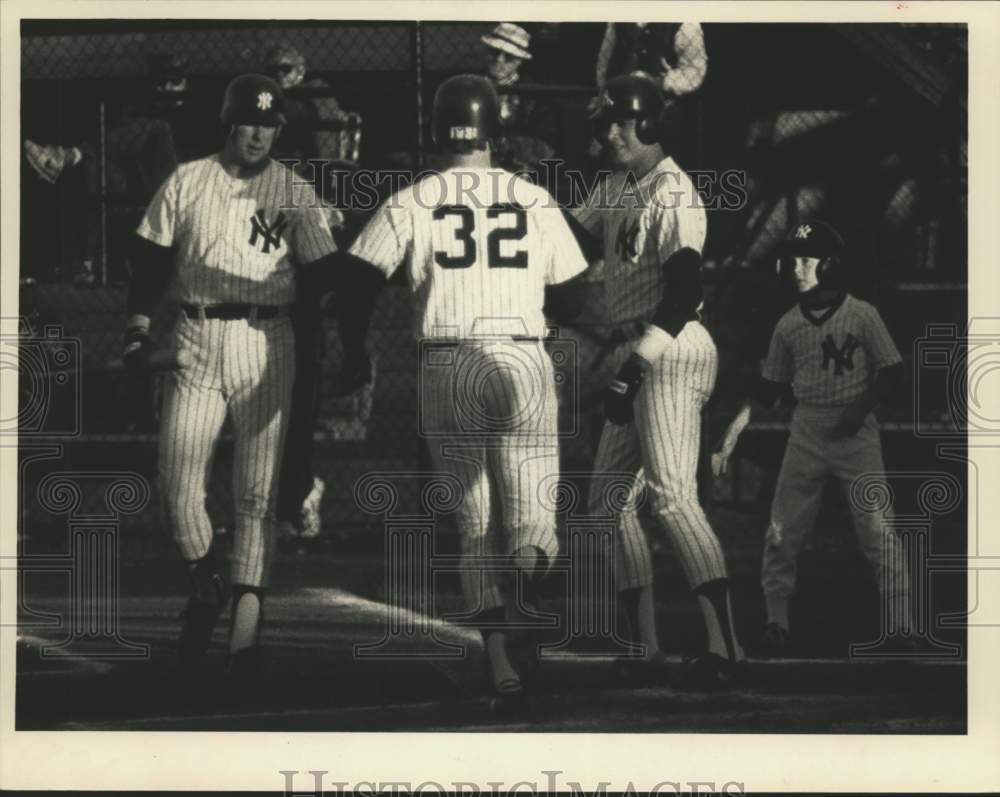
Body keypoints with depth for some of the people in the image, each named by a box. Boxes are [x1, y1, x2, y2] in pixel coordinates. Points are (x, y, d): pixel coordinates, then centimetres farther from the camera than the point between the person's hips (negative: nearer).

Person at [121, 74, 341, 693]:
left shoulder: (295, 193, 5)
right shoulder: (187, 182, 8)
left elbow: (323, 278, 3)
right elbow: (151, 264, 10)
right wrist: (139, 331, 0)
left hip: (267, 344, -1)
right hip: (195, 340, 1)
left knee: (258, 491, -3)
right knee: (179, 486, -3)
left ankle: (246, 627, -2)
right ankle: (206, 590, 21)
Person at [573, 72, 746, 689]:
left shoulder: (673, 193, -11)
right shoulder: (615, 190, 16)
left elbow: (684, 291, -20)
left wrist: (641, 356, -25)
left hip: (670, 351, -10)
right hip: (633, 354, 10)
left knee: (672, 497, -17)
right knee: (610, 500, 9)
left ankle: (726, 649, -21)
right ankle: (646, 649, 12)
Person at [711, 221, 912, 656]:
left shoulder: (861, 315, -5)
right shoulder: (788, 325, 6)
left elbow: (892, 370, -2)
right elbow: (769, 388, 11)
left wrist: (861, 407, -16)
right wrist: (730, 437, 6)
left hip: (856, 432, -4)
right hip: (807, 432, 4)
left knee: (876, 529, -8)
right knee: (782, 531, 2)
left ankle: (905, 623, -4)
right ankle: (776, 622, 11)